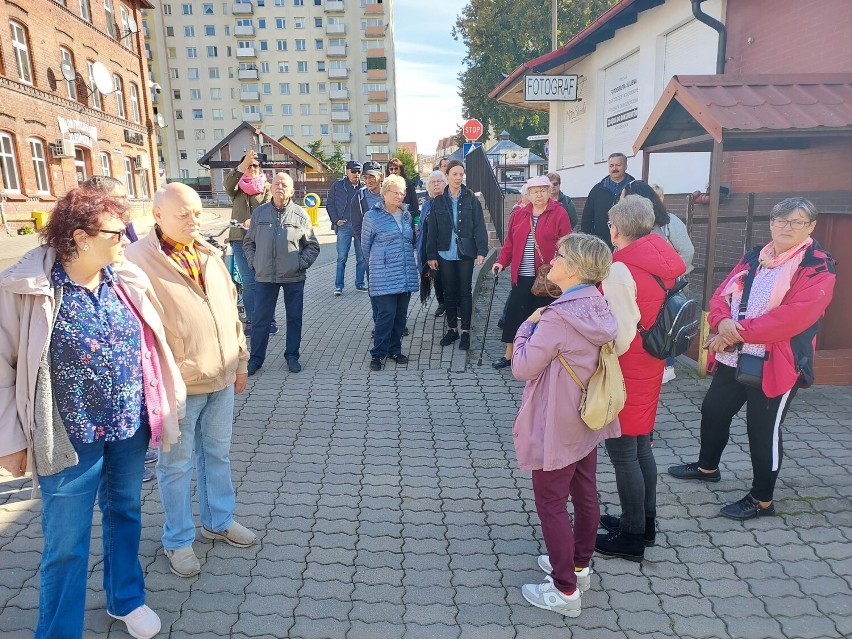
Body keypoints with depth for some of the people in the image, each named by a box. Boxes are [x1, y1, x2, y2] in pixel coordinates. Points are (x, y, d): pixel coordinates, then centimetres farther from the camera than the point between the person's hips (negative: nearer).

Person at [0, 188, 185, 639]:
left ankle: (125, 599, 46)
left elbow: (149, 346, 6)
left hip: (130, 429, 5)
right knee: (66, 546, 9)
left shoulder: (125, 280, -2)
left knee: (125, 513, 23)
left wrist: (167, 405, 9)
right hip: (71, 440, -5)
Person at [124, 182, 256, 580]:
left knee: (218, 455, 20)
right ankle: (178, 540, 31)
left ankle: (219, 521, 40)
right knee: (176, 465, 12)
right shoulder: (137, 260, -14)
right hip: (177, 386, -6)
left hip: (222, 379, 6)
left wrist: (240, 361, 14)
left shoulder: (209, 255, 7)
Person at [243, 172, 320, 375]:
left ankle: (292, 356, 25)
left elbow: (313, 246, 4)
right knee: (261, 319, 6)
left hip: (294, 277, 0)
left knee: (294, 318, 10)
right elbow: (248, 242, 13)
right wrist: (254, 262, 1)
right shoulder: (259, 213, 5)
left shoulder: (300, 214, 0)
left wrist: (302, 263, -7)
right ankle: (256, 358, 19)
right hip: (265, 276, 1)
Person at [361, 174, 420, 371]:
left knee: (400, 315, 10)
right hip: (384, 278, -5)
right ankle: (378, 354, 4)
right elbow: (365, 244, 6)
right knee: (386, 315, -8)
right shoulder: (372, 216, -4)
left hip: (406, 275, 6)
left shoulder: (406, 215, 12)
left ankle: (394, 349, 23)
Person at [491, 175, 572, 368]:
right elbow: (510, 243, 10)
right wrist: (502, 261, -2)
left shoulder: (559, 214, -3)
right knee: (513, 313, 6)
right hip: (521, 277, 4)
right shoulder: (518, 215, 9)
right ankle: (509, 355, 20)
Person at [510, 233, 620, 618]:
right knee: (585, 495, 21)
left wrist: (528, 326, -8)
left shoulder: (557, 316, -27)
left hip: (555, 427, -9)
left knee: (551, 505, 6)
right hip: (587, 420, 9)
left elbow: (522, 368, -20)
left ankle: (565, 590, 19)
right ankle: (579, 565, 40)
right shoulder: (598, 308, -1)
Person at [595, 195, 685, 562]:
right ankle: (644, 522, 36)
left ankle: (631, 537, 18)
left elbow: (621, 334, -23)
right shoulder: (663, 262, 3)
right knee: (641, 446, 21)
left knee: (622, 453, 4)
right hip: (650, 366, 9)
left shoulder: (620, 270, -22)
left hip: (625, 370, -9)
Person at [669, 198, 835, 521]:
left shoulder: (819, 265, -10)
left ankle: (763, 500, 23)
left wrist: (739, 332, -22)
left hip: (777, 364, -7)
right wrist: (723, 322, -18)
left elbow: (796, 314, -22)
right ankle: (707, 466, 44)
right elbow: (721, 295, 5)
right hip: (733, 358, 7)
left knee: (763, 430, 3)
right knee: (713, 410, 19)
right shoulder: (753, 257, 10)